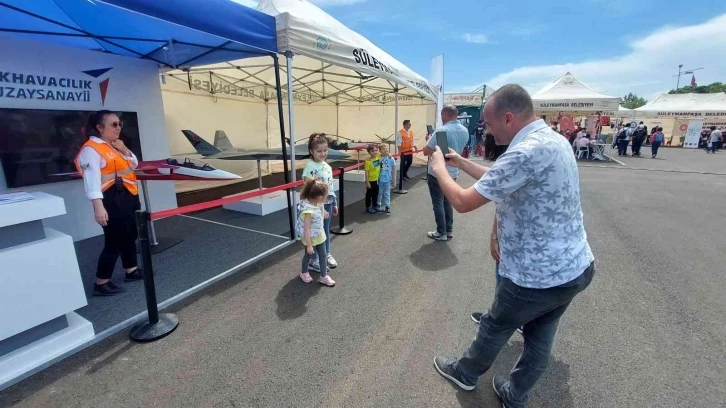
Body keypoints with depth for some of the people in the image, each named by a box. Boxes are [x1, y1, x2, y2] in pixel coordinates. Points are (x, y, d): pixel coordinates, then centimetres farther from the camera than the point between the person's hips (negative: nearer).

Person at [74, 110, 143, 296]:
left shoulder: (114, 146, 13)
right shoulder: (91, 149, -14)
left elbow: (134, 164, 20)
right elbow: (92, 179, -24)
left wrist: (125, 151, 1)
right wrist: (98, 206, -32)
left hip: (128, 196, 9)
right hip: (112, 199, -9)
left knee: (130, 235, 18)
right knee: (114, 241, -6)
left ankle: (131, 271, 33)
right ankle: (101, 284, 7)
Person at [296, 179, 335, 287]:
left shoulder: (316, 203, -12)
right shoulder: (308, 210, -36)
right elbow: (307, 230, -31)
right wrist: (309, 245, -25)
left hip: (319, 234, 7)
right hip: (310, 237, -7)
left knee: (323, 254, 14)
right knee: (309, 255, 17)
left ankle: (323, 276, 29)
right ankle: (304, 273, 44)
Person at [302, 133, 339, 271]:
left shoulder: (327, 166, 4)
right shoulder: (310, 167, -18)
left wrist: (334, 204, 14)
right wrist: (320, 208, -20)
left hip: (328, 203, 7)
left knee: (326, 230, 21)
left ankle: (327, 255, 40)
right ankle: (313, 261, 24)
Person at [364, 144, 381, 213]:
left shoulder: (379, 156, -3)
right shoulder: (368, 161, -20)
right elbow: (366, 172, -18)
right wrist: (367, 182, -18)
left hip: (377, 180, 6)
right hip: (370, 181, -6)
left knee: (376, 194, 18)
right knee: (369, 194, 8)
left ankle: (374, 206, 34)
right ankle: (368, 207, 21)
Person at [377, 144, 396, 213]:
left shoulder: (391, 158, -6)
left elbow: (393, 168, 2)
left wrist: (392, 177, 3)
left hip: (387, 179, 1)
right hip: (380, 179, -1)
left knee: (387, 193, 10)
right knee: (379, 193, 12)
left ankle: (387, 206, 19)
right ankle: (378, 205, 25)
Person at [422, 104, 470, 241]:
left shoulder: (442, 130, -20)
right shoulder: (465, 131, 4)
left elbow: (426, 151, -18)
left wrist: (429, 141, 0)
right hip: (453, 172, 7)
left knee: (438, 203, 5)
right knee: (447, 201, 19)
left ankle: (441, 233, 12)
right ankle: (449, 230, 25)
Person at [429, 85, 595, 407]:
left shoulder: (528, 152, -28)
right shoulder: (551, 139, 5)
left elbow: (463, 202, -24)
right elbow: (498, 180, 14)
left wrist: (439, 168, -7)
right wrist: (460, 162, 14)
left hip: (539, 275, -8)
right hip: (575, 267, 9)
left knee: (494, 328, 16)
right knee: (540, 338, 22)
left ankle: (464, 373, 42)